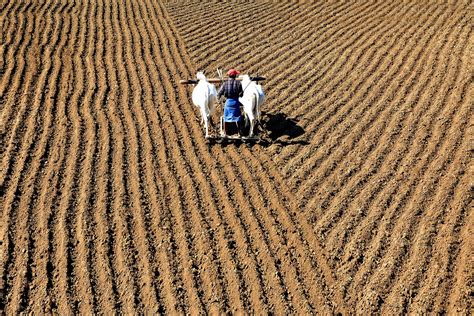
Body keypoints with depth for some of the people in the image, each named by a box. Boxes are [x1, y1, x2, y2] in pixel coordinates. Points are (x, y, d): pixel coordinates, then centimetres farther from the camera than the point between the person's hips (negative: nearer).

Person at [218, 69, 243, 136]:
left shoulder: (225, 83, -5)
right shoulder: (238, 83, -7)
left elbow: (220, 92, -4)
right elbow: (241, 93, -6)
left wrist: (218, 98, 15)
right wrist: (241, 93, 17)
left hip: (228, 101, 1)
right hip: (236, 101, -1)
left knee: (226, 118, 11)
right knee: (237, 118, 9)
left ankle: (225, 133, 15)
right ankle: (239, 132, 13)